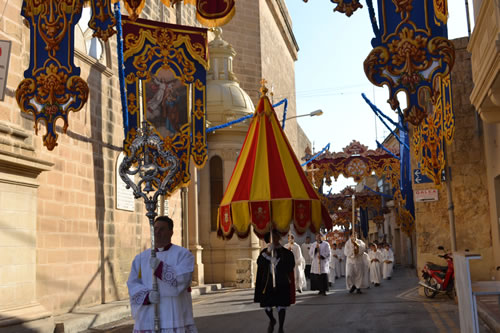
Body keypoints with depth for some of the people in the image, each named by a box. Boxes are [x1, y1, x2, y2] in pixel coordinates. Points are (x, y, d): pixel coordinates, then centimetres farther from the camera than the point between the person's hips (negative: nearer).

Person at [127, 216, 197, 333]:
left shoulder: (184, 255, 2)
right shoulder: (140, 258, 11)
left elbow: (183, 280, -14)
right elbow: (133, 286, 1)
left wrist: (160, 267, -27)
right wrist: (148, 296, -19)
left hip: (175, 318, -3)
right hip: (147, 320, 3)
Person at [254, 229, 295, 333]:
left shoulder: (286, 252, 1)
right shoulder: (264, 251, 6)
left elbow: (291, 266, -7)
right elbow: (259, 263, -9)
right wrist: (267, 253, -19)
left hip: (281, 283, -2)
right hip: (267, 282, 2)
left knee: (281, 306, -2)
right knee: (266, 305, 6)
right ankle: (272, 320, 37)